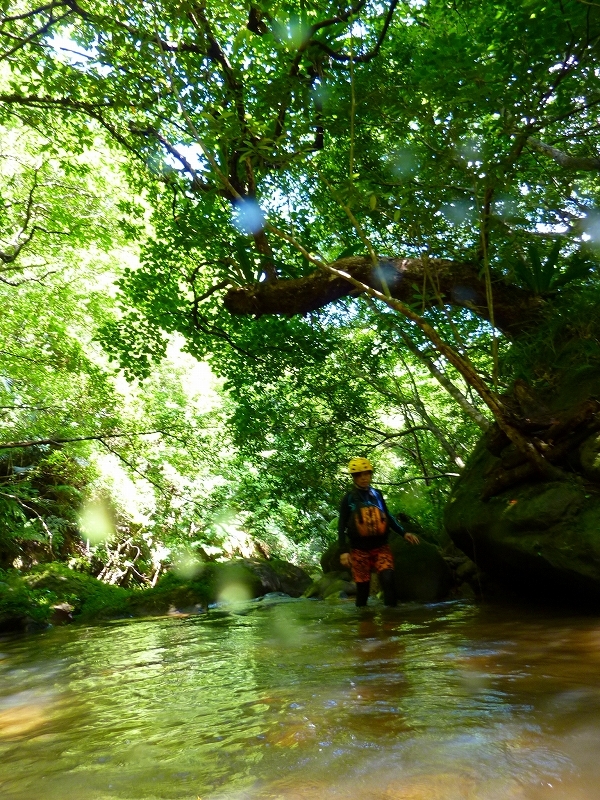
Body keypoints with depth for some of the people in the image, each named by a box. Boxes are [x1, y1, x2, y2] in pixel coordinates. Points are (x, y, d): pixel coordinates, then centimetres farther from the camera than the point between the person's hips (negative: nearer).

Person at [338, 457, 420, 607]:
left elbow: (387, 516, 16)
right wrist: (344, 551, -10)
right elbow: (341, 526, -2)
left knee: (388, 580, -17)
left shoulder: (377, 494, 7)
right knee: (363, 588, 3)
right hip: (360, 550, -2)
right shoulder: (348, 499, -2)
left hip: (381, 547, 2)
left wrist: (403, 533, 7)